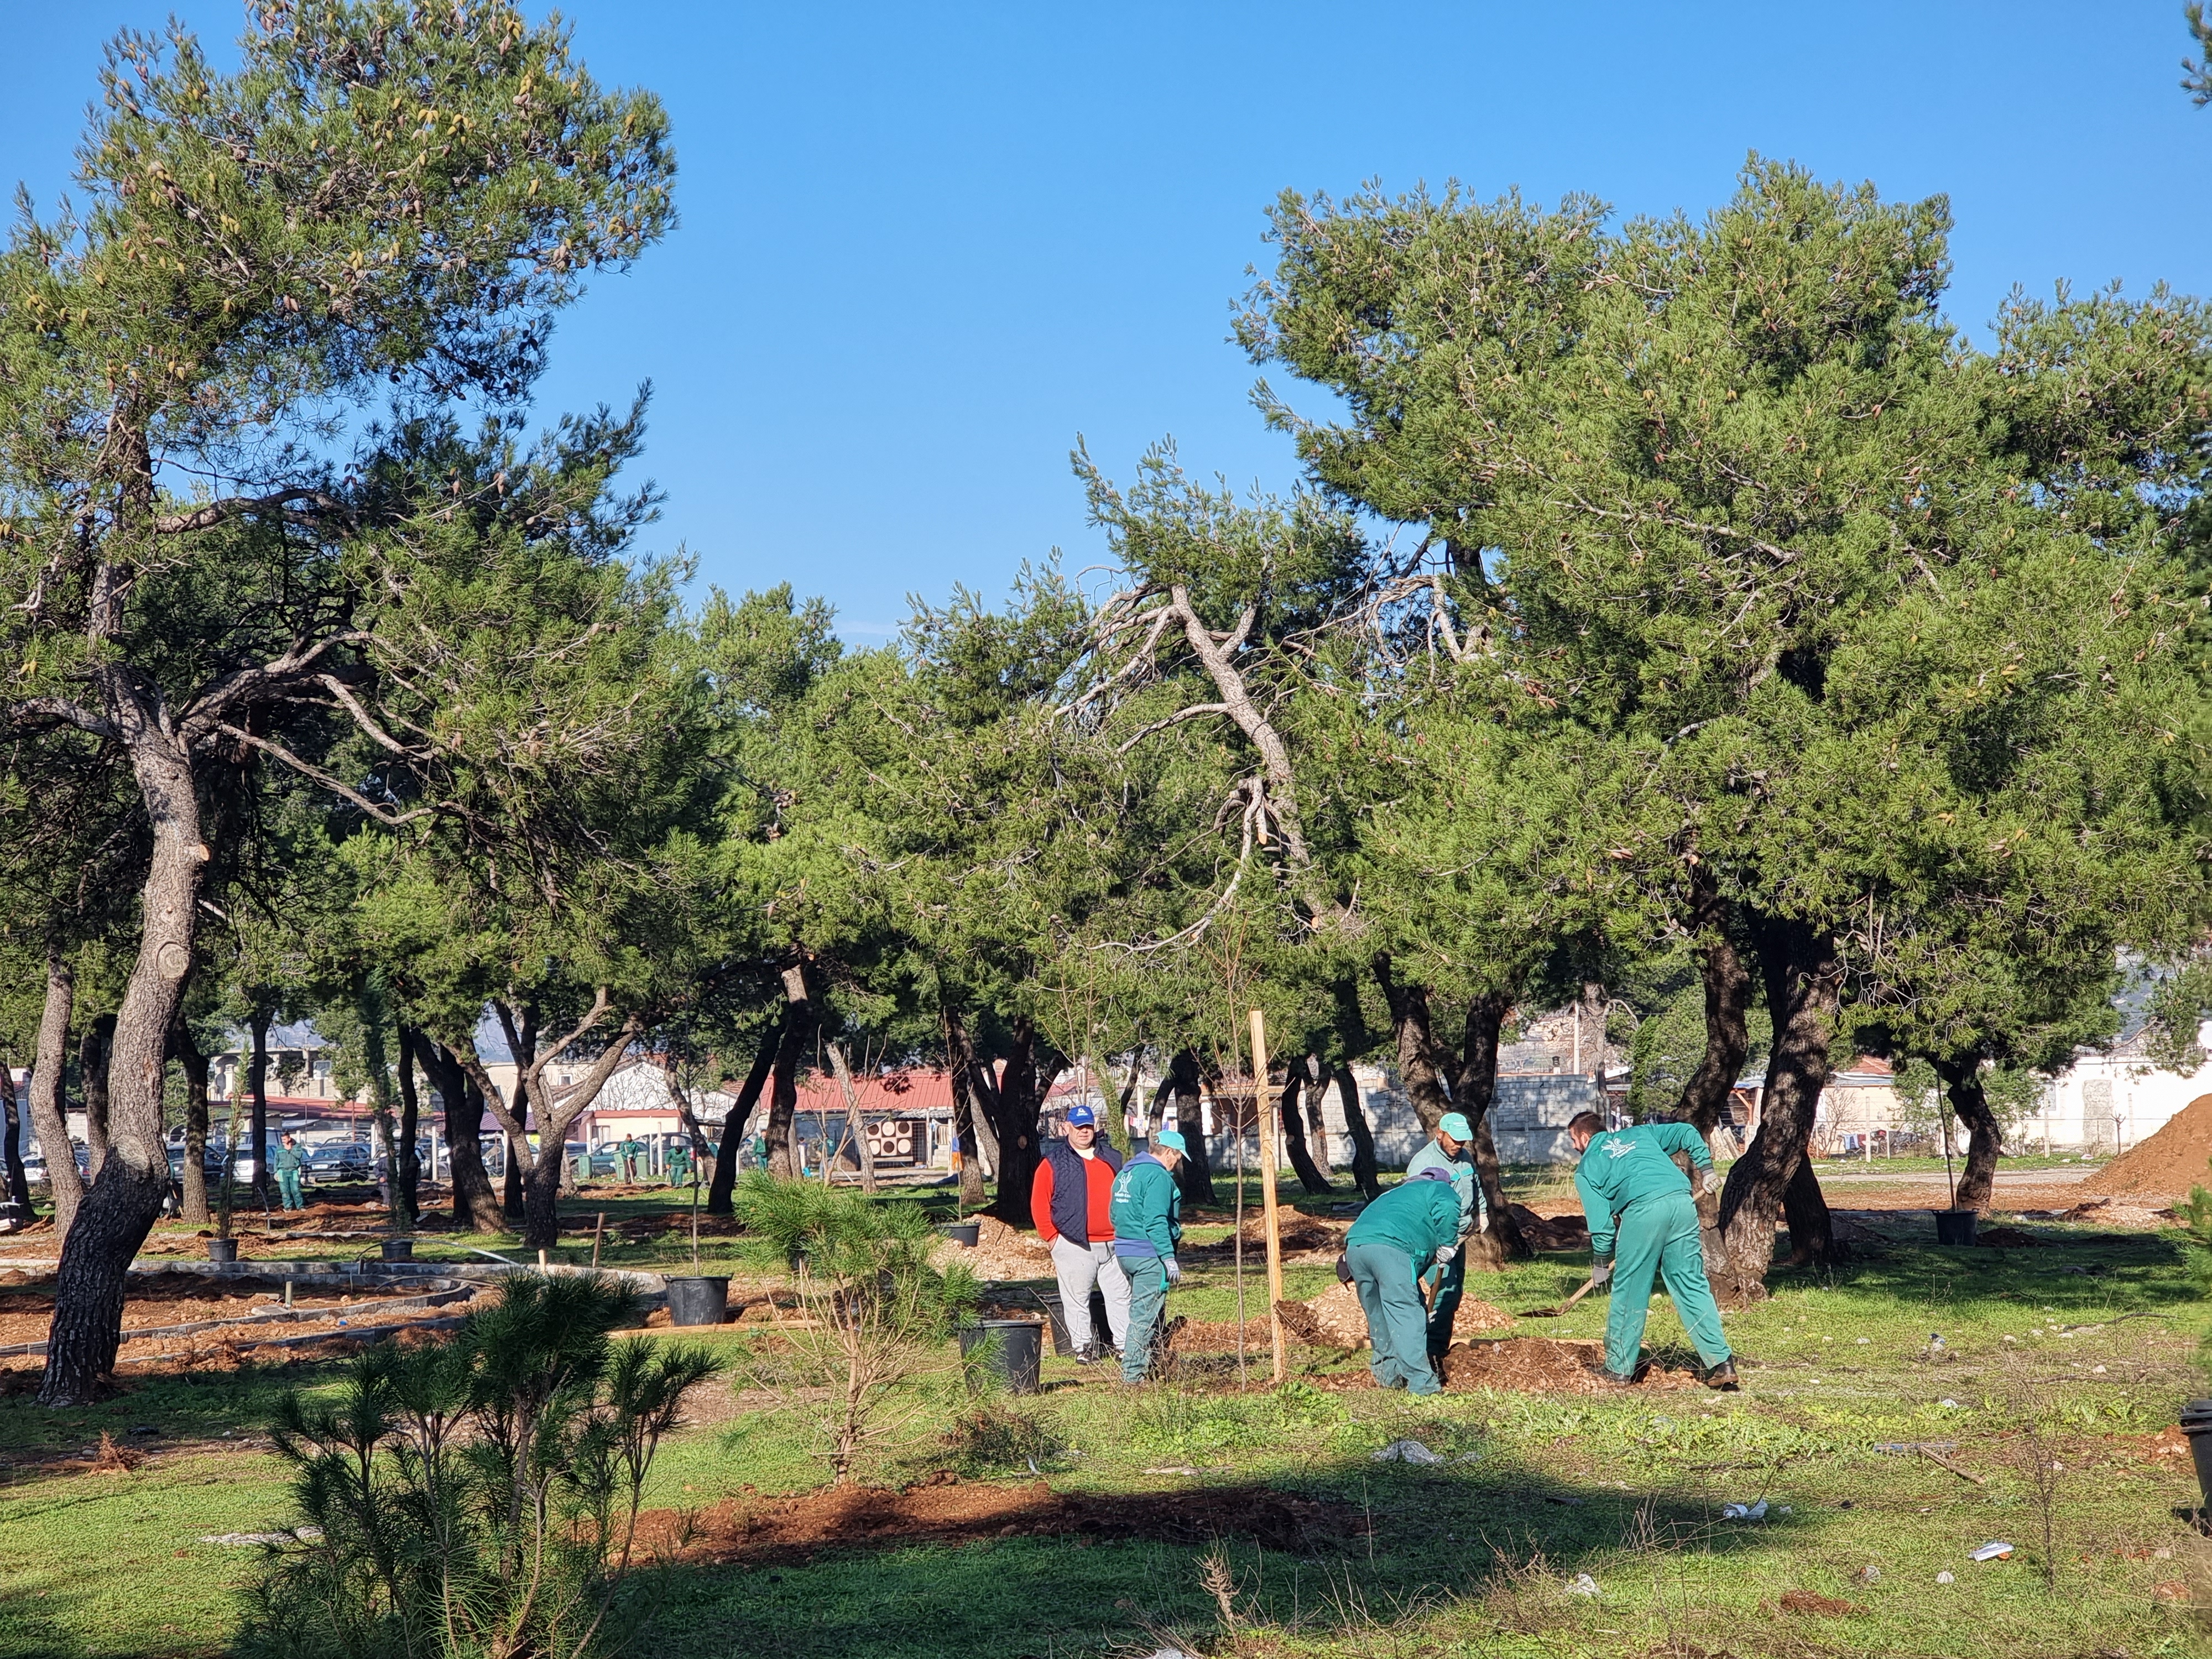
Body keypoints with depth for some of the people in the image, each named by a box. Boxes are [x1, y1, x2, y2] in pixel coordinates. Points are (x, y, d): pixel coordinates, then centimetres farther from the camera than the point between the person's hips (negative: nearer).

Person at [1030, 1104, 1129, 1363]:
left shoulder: (1111, 1158, 14)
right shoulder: (1054, 1162, 2)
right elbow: (1039, 1204, 0)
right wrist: (1052, 1237, -5)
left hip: (1112, 1243, 3)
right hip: (1074, 1245, -3)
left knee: (1120, 1296, 4)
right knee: (1077, 1300, 1)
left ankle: (1124, 1345, 11)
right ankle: (1083, 1346, 10)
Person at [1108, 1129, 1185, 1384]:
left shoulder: (1126, 1172, 16)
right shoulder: (1158, 1176, -14)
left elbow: (1115, 1215, 21)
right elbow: (1156, 1222, -21)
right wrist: (1169, 1259, -20)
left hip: (1124, 1252, 9)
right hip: (1149, 1256, -9)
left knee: (1139, 1310, 18)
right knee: (1145, 1315, -6)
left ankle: (1143, 1364, 25)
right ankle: (1133, 1373, -7)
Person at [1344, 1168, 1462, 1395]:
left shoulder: (1398, 1192, 42)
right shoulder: (1440, 1189, 23)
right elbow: (1447, 1209, -3)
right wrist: (1446, 1247, 9)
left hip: (1354, 1247, 7)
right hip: (1391, 1247, -7)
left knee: (1377, 1316, 19)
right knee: (1406, 1314, -8)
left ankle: (1387, 1375, 27)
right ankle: (1421, 1382, -12)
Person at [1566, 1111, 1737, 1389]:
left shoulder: (1587, 1166, 17)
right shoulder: (1640, 1133, 30)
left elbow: (1601, 1220, 10)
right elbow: (1687, 1133, 22)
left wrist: (1600, 1263, 21)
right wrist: (1706, 1169, 30)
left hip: (1642, 1210, -4)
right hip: (1682, 1202, 4)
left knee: (1629, 1290, 9)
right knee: (1693, 1286, 7)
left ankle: (1619, 1369, 16)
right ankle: (1721, 1363, 0)